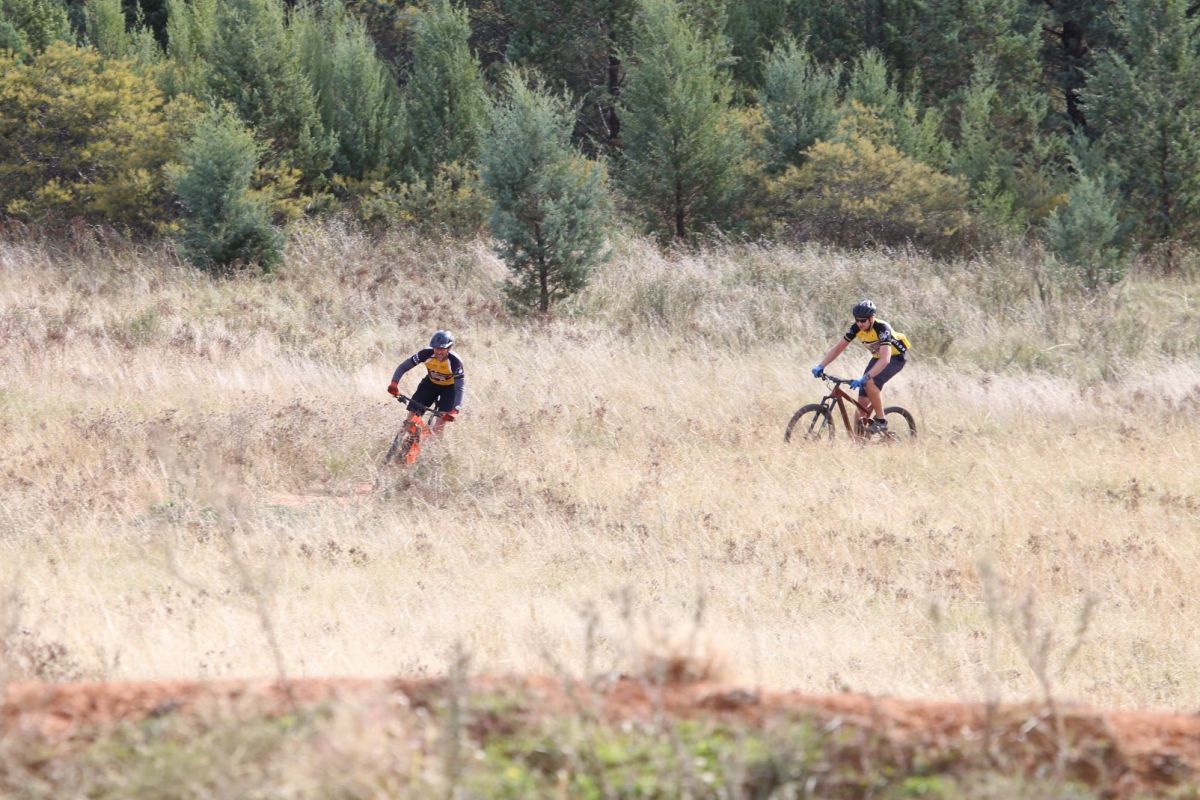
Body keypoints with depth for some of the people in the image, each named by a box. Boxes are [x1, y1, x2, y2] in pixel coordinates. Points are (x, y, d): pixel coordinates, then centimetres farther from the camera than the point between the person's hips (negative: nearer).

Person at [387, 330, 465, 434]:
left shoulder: (455, 362, -33)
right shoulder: (426, 354, -28)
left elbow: (460, 387, -34)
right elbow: (403, 366, -23)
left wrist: (454, 410, -46)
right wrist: (394, 384, -40)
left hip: (449, 387, -2)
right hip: (431, 383, 2)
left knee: (442, 419, -19)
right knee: (413, 414, -11)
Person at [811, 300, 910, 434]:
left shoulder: (882, 328, -34)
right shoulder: (856, 328, -16)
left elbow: (885, 359, -44)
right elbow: (838, 348, -10)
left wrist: (864, 378, -53)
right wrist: (820, 366, -24)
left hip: (895, 357, -6)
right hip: (877, 357, 6)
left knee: (870, 383, -31)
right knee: (862, 401, -5)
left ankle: (881, 421, -16)